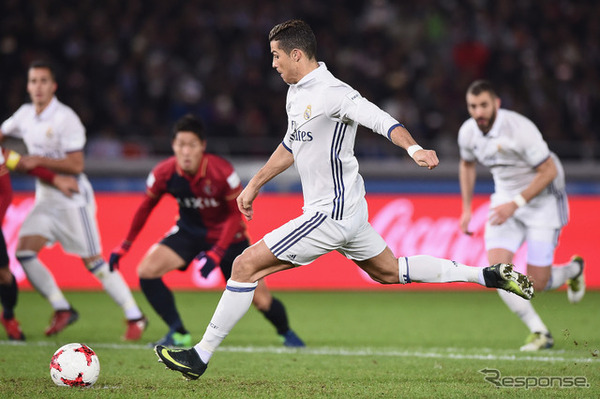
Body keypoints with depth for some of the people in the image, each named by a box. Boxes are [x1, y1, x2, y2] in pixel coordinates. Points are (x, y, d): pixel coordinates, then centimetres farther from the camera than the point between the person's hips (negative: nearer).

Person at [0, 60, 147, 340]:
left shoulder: (65, 119, -16)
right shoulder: (25, 115, 6)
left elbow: (76, 165, -19)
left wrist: (40, 161, -22)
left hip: (72, 198, -7)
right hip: (46, 198, 7)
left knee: (93, 261, -7)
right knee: (24, 251, -8)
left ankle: (135, 317, 3)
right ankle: (62, 310, 4)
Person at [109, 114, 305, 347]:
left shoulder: (222, 172, -28)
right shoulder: (163, 174, -20)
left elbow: (236, 215, -17)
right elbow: (146, 207, -1)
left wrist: (216, 253, -26)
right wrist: (124, 246, -1)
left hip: (225, 234, -3)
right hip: (189, 230, 3)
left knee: (260, 300, -6)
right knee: (146, 271, -19)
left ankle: (285, 332, 29)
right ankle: (178, 334, -7)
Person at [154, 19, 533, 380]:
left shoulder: (331, 92, -18)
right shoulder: (296, 92, 12)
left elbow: (382, 121, -26)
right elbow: (291, 145, 27)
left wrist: (415, 149, -44)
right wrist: (254, 185, 28)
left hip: (331, 215, -10)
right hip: (348, 210, 10)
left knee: (246, 265, -10)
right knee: (389, 272, 22)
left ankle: (200, 357, -5)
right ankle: (486, 275, 27)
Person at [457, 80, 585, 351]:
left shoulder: (519, 129, -26)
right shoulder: (468, 132, -6)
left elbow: (549, 171, -21)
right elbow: (467, 164, 16)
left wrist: (515, 204, -26)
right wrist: (466, 208, 11)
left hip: (542, 199, -6)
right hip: (506, 200, 6)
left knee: (536, 284, -8)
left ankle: (572, 270, 29)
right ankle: (539, 332, -5)